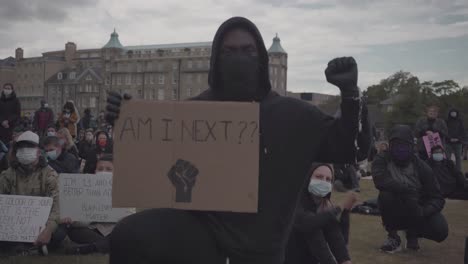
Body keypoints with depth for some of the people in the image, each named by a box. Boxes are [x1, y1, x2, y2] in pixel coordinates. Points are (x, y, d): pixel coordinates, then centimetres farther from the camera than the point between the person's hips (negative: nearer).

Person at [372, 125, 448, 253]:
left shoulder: (421, 167, -9)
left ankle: (412, 233, 12)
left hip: (417, 212, 2)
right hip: (395, 212, -1)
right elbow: (379, 180, -32)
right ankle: (393, 237, -10)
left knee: (441, 231, -24)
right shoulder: (382, 160, -11)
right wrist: (407, 190, -38)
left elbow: (437, 198, -10)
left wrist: (424, 211, -30)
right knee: (386, 195, -33)